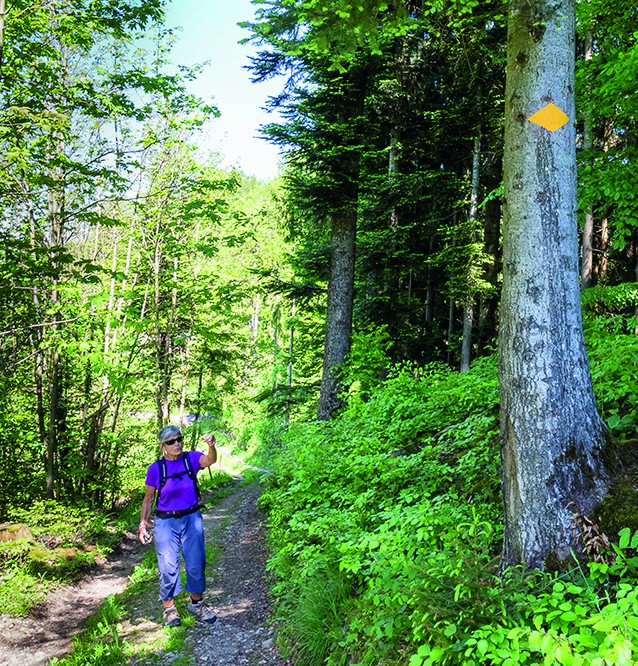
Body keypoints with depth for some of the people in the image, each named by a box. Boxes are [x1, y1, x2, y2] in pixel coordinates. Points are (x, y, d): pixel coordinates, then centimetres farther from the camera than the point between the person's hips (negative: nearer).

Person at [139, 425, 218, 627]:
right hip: (166, 522, -1)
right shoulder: (155, 469, -7)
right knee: (168, 567, 1)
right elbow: (148, 498, 2)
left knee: (196, 563, 6)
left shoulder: (191, 458, -7)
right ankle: (169, 608, 20)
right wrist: (143, 524, -5)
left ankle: (196, 603, 26)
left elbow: (210, 460, -29)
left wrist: (211, 446, -51)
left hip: (191, 519, 1)